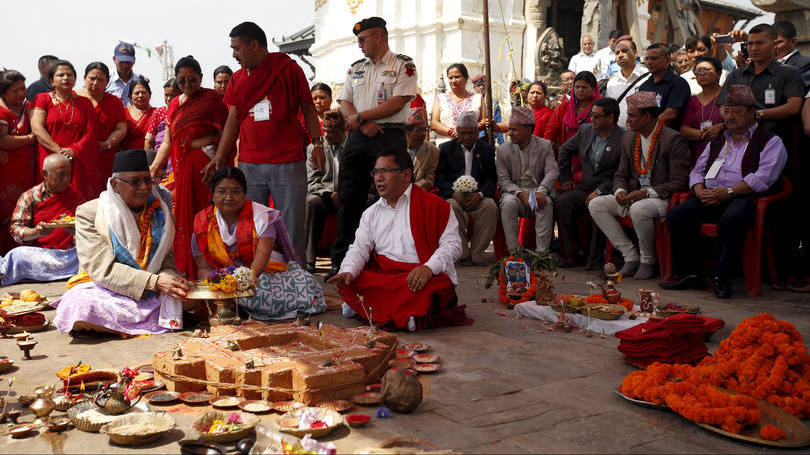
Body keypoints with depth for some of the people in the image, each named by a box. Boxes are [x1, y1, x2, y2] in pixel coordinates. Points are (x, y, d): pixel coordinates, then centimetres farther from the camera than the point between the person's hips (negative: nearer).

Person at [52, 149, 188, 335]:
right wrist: (154, 281, -25)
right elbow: (102, 269, -16)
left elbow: (166, 260, 10)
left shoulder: (159, 212, 8)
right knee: (83, 305, -35)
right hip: (104, 290, -4)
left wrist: (172, 278, -17)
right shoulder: (88, 213, -6)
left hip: (151, 295, 4)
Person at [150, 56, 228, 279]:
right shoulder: (174, 104, 18)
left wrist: (196, 143, -13)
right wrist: (153, 168, 11)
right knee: (183, 221, 5)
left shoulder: (211, 98, -1)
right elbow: (167, 142, 19)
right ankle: (185, 272, 11)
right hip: (181, 169, 6)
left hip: (204, 168, -6)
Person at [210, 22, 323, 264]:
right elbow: (233, 119, 11)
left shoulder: (288, 69, 1)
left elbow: (308, 109, 5)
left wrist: (317, 143, -3)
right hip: (249, 165, 4)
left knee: (292, 226, 1)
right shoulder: (238, 79, 13)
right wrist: (220, 157, 4)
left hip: (288, 163, -4)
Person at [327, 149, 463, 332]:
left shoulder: (433, 205, 0)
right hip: (382, 276, 5)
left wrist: (428, 268, -24)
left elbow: (452, 243, -7)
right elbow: (359, 249, 10)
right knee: (346, 283, -18)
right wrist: (348, 272, -12)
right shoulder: (371, 213, 17)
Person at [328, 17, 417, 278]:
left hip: (389, 136, -5)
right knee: (349, 198, 4)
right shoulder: (356, 68, 20)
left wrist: (361, 116, -8)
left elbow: (398, 102, -9)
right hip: (357, 138, 6)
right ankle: (341, 261, 10)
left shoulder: (403, 65, 3)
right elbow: (344, 103, 13)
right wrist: (362, 125, -6)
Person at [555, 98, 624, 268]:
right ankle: (575, 254, -12)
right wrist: (565, 178, 19)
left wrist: (600, 191, -21)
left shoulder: (624, 139, -11)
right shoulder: (585, 130, 9)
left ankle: (595, 258, -21)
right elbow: (565, 150, 24)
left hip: (608, 190, -6)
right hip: (586, 187, 6)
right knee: (561, 202, -18)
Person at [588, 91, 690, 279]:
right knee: (595, 205, -10)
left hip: (661, 199, -7)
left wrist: (647, 193, -23)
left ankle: (648, 261, -12)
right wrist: (620, 191, -6)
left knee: (639, 209, -38)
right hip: (633, 197, 8)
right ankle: (630, 255, -7)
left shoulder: (674, 139, -12)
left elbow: (679, 183, -16)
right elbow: (621, 175, 17)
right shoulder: (628, 138, 11)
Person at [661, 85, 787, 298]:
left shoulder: (770, 142, 8)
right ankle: (688, 273, -16)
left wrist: (729, 192, -17)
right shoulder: (717, 141, 28)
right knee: (676, 214, -21)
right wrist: (700, 191, 0)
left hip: (743, 198, -5)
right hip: (709, 197, 5)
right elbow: (698, 170, 23)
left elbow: (763, 178, -7)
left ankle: (721, 278, -27)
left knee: (731, 218, -39)